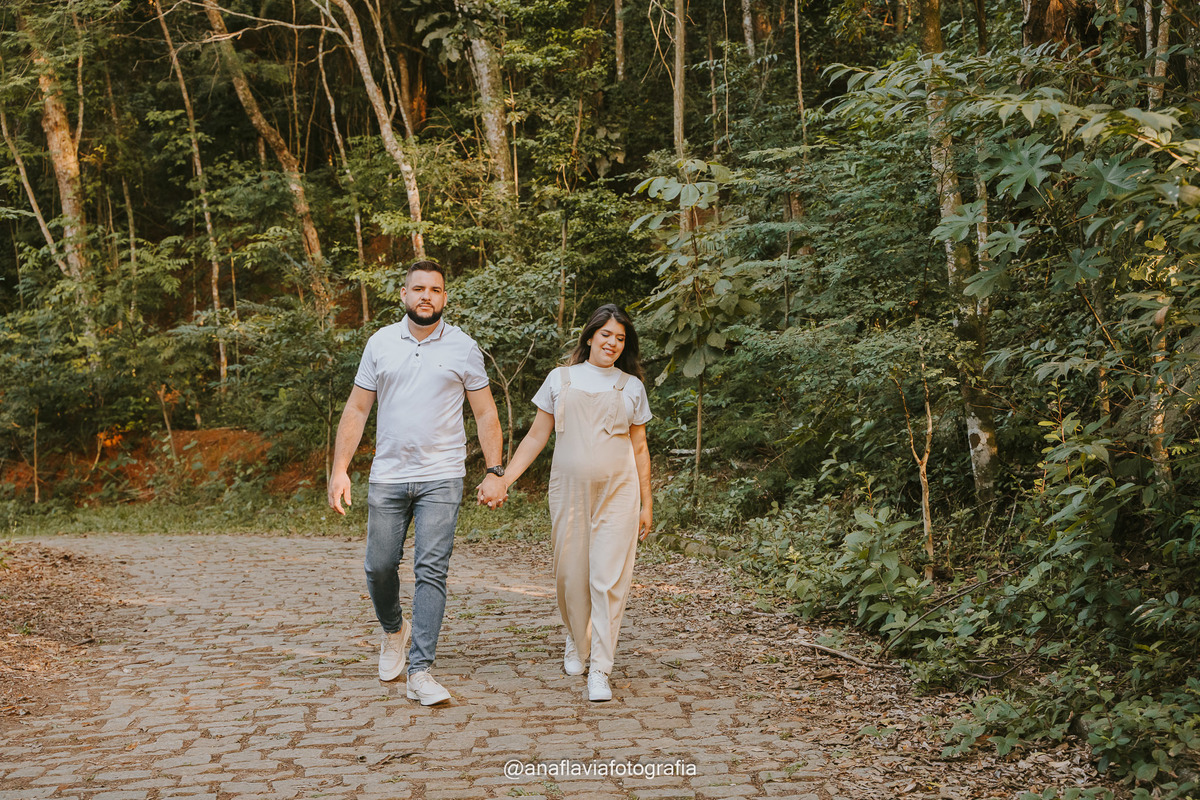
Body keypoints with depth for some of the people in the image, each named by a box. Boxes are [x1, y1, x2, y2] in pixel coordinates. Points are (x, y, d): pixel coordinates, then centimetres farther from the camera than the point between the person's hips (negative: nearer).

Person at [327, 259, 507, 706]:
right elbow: (356, 410, 8)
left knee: (431, 571, -8)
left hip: (441, 478, -2)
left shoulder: (463, 348, 3)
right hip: (387, 476, 2)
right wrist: (339, 469, 0)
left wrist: (495, 472, -4)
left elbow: (485, 414, 5)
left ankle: (420, 673, -5)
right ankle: (394, 631, 38)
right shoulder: (381, 343, 6)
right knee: (379, 566, 8)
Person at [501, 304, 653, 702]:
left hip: (617, 491, -1)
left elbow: (639, 448, 13)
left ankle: (599, 670, -3)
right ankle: (576, 645, 32)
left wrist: (646, 503, 11)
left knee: (609, 579, -7)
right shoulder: (560, 379, 9)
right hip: (569, 490, 1)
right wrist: (504, 478, 2)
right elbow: (536, 436, 11)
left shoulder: (631, 386, 11)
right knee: (570, 574, 6)